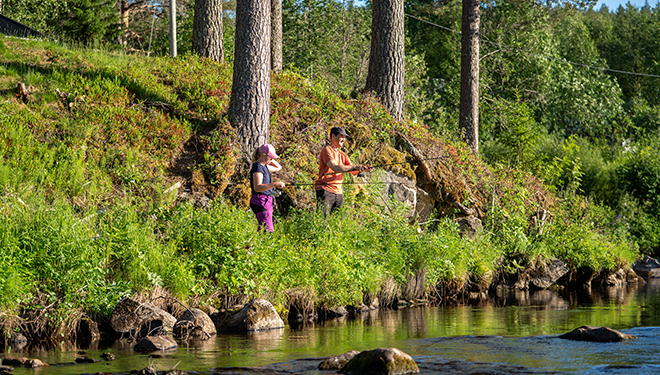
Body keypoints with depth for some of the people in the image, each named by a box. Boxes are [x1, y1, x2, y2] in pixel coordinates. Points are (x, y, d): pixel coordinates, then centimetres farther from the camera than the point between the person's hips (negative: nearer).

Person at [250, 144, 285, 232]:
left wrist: (270, 160, 18)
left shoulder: (264, 166, 17)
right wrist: (275, 184, -29)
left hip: (266, 201, 10)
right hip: (261, 201, -10)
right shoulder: (257, 166, -12)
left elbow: (278, 167, 36)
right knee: (268, 230, -17)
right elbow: (257, 187, -22)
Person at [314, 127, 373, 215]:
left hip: (338, 191, 8)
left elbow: (353, 171, 12)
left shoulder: (343, 155, 19)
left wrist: (363, 169, -9)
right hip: (325, 190, -8)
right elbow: (335, 168, -20)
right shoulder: (327, 151, -6)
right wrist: (355, 166, -22)